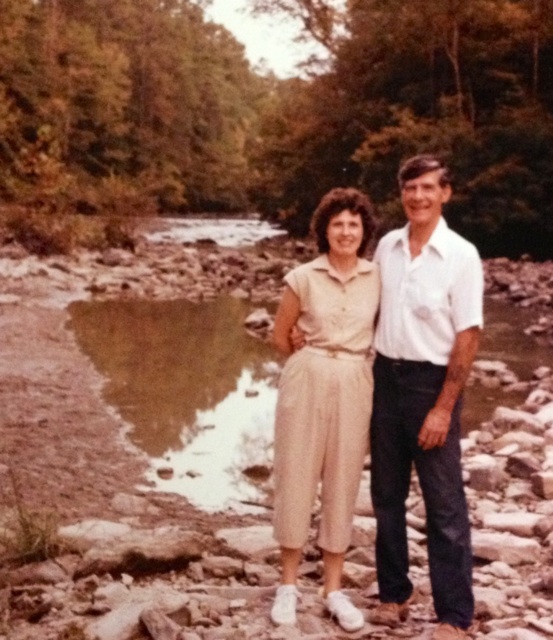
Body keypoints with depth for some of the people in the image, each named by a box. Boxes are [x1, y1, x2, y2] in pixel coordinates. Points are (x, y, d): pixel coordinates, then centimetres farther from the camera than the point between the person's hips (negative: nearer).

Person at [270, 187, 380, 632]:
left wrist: (350, 364, 12)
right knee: (296, 477, 5)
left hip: (355, 387, 1)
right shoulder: (303, 277, -4)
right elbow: (281, 336, 7)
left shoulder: (378, 278, 1)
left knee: (343, 483, 8)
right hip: (305, 382, -1)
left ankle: (334, 589, 19)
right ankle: (289, 585, 19)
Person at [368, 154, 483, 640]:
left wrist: (444, 408, -15)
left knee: (444, 503, 1)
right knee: (387, 494, 14)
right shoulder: (387, 246, 4)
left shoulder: (461, 255, -11)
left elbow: (468, 337, -12)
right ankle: (394, 593, 29)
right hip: (385, 376, 5)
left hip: (432, 381, -5)